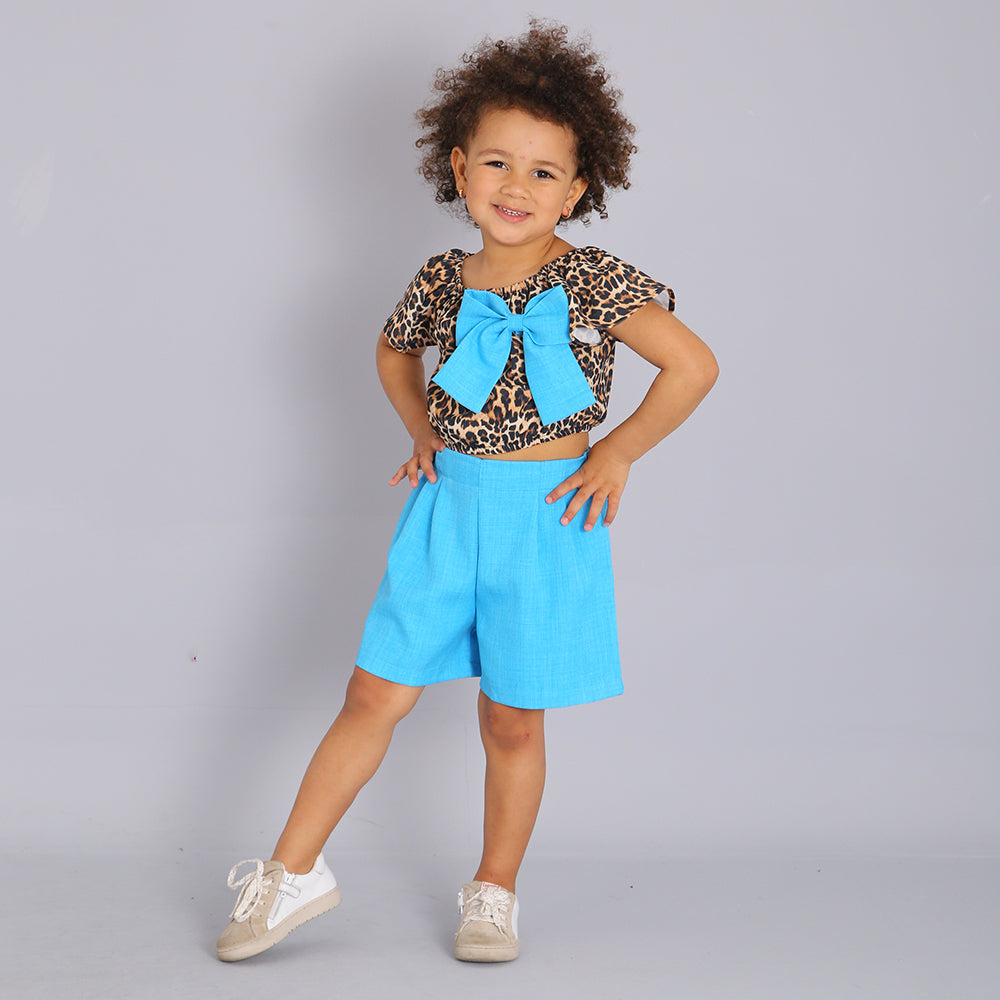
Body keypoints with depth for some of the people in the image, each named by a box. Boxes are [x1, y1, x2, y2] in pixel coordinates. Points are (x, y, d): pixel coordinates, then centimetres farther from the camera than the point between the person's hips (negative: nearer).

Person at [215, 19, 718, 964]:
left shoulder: (592, 281, -11)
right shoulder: (444, 280, 3)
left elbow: (694, 365, -12)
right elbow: (394, 351, 24)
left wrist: (616, 454, -8)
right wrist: (423, 431, 10)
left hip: (543, 518, -3)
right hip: (447, 507, 3)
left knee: (513, 719, 8)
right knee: (375, 694, 6)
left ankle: (494, 892, 26)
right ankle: (294, 871, 18)